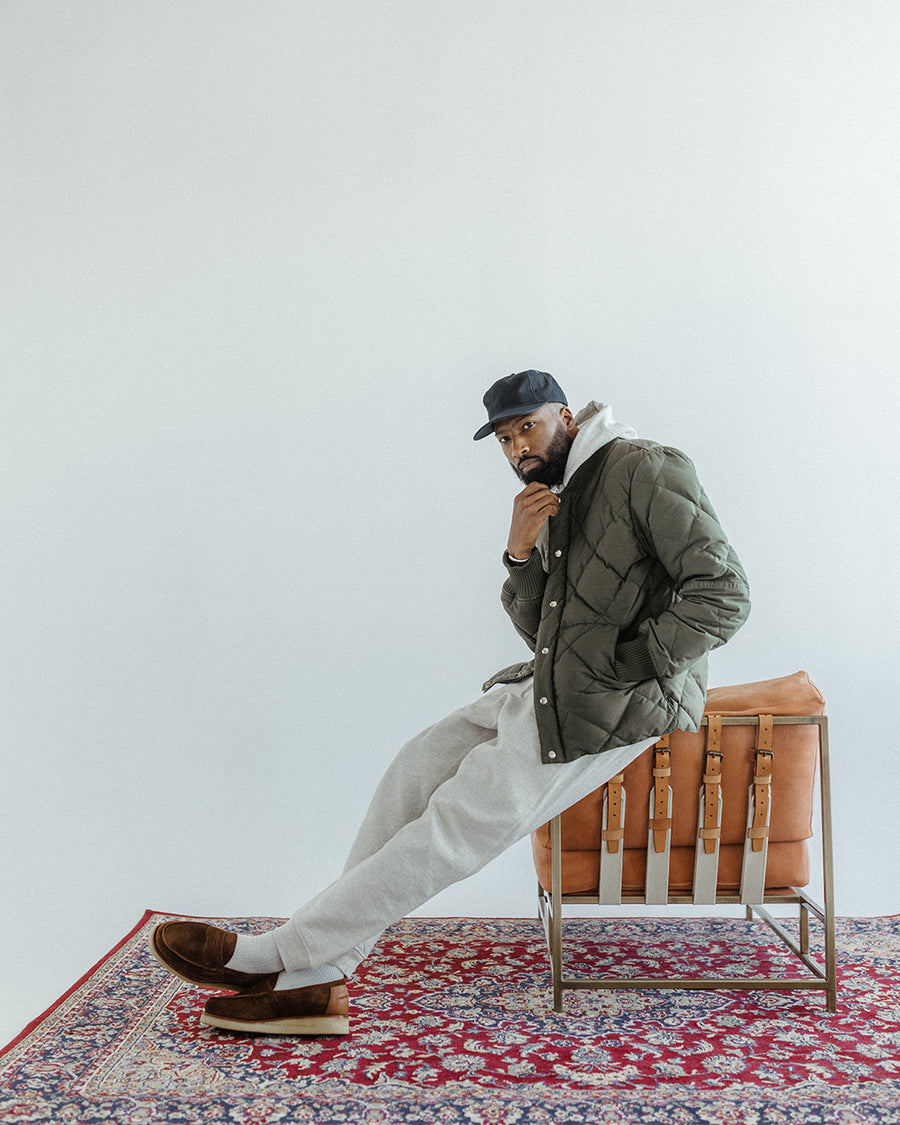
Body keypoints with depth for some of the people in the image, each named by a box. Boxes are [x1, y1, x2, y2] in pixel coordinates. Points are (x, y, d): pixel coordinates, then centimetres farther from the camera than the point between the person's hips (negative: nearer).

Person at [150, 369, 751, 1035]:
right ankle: (314, 980, -2)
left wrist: (623, 672, -17)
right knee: (419, 768, -4)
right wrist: (522, 552, -5)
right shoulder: (554, 503, 16)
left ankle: (275, 955, -6)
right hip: (552, 686, 9)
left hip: (616, 707, -9)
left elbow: (723, 593, -16)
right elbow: (540, 631, 14)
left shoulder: (646, 469, -9)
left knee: (462, 822, -13)